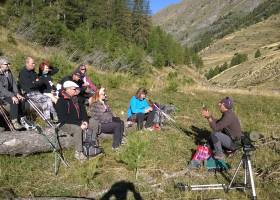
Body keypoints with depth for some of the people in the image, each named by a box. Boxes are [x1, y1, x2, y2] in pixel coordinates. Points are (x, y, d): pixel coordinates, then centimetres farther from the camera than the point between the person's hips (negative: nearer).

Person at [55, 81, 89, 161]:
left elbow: (83, 111, 14)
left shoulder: (76, 99, 11)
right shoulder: (61, 101, -13)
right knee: (77, 129, -35)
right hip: (65, 124, -7)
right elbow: (64, 118, -20)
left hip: (78, 123, 7)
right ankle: (78, 153, -25)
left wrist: (85, 121, -6)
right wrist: (79, 124, -24)